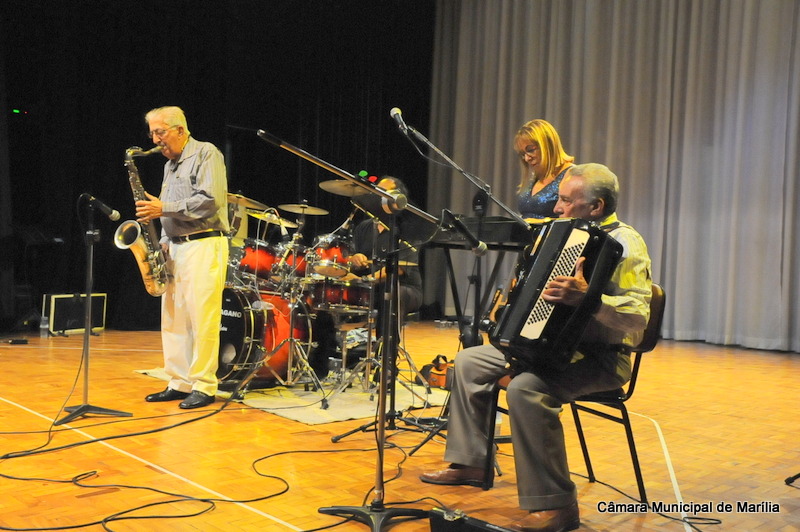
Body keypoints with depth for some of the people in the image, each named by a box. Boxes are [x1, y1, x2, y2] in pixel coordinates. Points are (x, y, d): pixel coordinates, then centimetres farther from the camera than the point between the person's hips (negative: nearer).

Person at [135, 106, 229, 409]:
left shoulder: (206, 154, -4)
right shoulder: (170, 164, 21)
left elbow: (210, 201, -17)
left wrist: (164, 208, -14)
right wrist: (164, 243, 10)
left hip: (204, 245, -9)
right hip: (175, 248, 9)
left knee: (202, 319, -9)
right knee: (173, 319, 8)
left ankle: (204, 387, -2)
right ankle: (179, 383, 15)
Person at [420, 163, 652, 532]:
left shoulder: (624, 243, -16)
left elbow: (638, 316, -30)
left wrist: (588, 298, -44)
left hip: (599, 359, -10)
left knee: (525, 389, -35)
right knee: (469, 361, 8)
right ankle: (470, 463, 16)